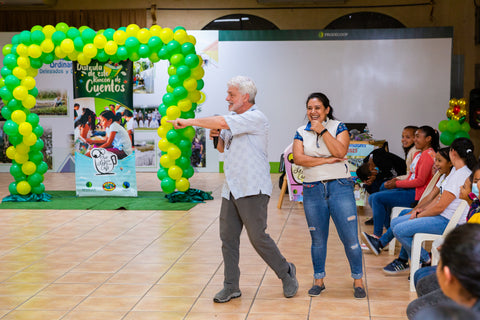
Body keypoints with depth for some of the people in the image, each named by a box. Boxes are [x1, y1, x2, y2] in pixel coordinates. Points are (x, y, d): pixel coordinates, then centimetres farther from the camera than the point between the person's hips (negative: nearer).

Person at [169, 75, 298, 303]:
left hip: (252, 190, -8)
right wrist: (217, 136, 5)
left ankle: (286, 273, 15)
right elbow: (222, 148, 28)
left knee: (258, 236, -6)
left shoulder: (256, 118, -12)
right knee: (228, 237, 6)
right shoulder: (235, 120, 16)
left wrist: (189, 121, -16)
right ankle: (231, 286, 14)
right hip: (231, 189, 8)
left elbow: (221, 122, -23)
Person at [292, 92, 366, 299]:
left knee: (350, 237, -3)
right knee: (318, 239, 9)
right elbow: (298, 158, -7)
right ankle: (319, 280, 23)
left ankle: (358, 281, 11)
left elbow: (340, 152, -13)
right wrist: (326, 160, -12)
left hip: (340, 188, -2)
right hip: (313, 190, 2)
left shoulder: (338, 127, 3)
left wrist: (322, 130, -10)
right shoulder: (301, 132, 8)